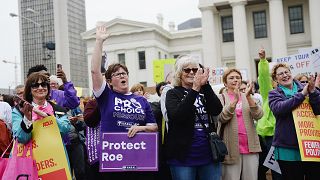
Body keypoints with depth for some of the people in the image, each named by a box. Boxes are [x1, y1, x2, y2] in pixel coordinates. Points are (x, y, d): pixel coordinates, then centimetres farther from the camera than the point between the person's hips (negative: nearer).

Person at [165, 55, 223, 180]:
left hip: (209, 155, 3)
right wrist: (195, 89, -24)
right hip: (184, 156, -3)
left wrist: (205, 84, -18)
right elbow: (176, 116, -19)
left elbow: (217, 110, -9)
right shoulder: (173, 93, 0)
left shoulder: (204, 92, 9)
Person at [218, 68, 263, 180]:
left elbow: (258, 115, -5)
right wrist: (235, 99, -25)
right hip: (231, 147, -3)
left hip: (250, 146, 3)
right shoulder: (221, 98, 3)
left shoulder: (247, 97, 12)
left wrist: (249, 97, -18)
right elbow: (222, 118, -15)